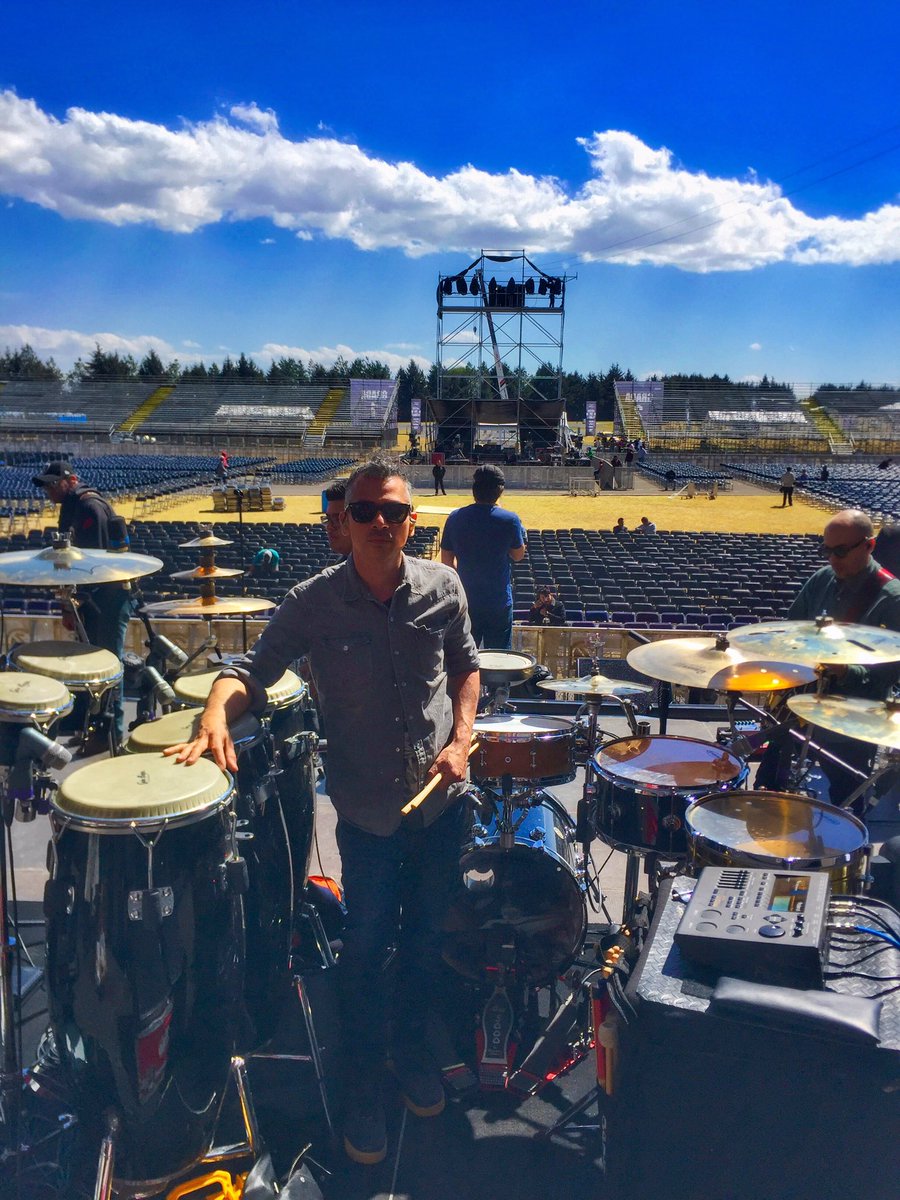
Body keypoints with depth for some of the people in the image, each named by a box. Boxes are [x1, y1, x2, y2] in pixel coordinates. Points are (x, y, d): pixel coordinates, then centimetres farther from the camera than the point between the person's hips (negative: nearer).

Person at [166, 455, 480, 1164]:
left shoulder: (442, 587, -7)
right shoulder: (314, 602, -13)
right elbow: (252, 671, -11)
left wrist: (462, 738, -6)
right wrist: (216, 715, -31)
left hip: (442, 796, 3)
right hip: (368, 808, -2)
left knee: (427, 935, 18)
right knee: (367, 946, 8)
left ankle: (413, 1050, 45)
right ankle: (363, 1085, 33)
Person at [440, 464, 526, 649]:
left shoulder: (455, 518, -5)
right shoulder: (509, 520, -13)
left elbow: (447, 561, 1)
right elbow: (518, 556, 3)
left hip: (465, 600, 2)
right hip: (499, 602, -2)